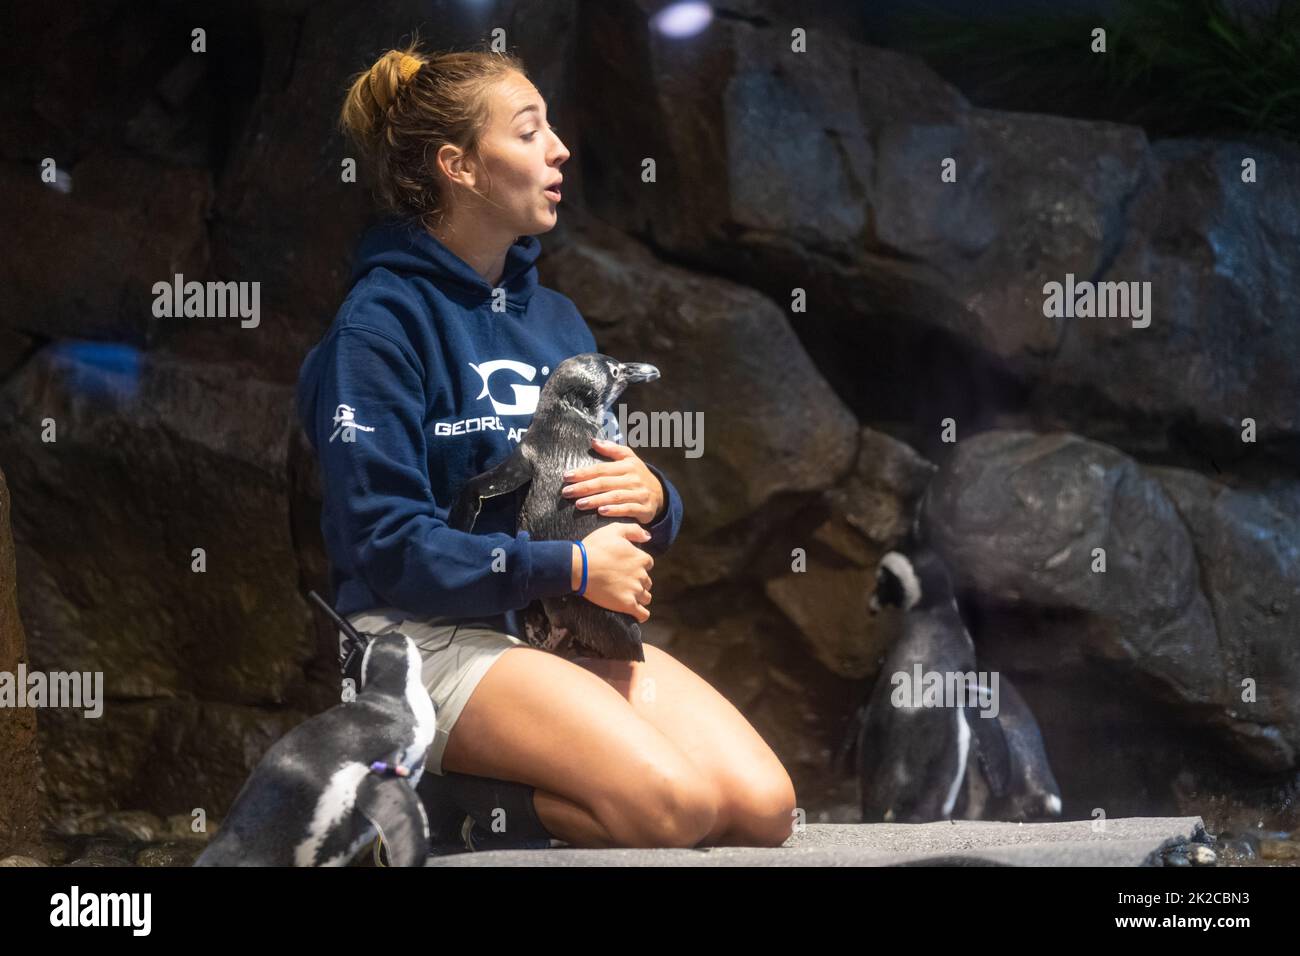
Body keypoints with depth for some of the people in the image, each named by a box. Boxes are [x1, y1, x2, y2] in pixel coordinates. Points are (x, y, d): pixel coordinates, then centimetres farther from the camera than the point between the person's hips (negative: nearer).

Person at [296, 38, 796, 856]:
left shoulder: (555, 318, 16)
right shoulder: (381, 325, -7)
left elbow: (617, 501, 17)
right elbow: (387, 545, -15)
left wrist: (654, 499, -7)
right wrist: (568, 567, -18)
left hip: (578, 633, 7)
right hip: (440, 636, -7)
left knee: (763, 807, -14)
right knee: (673, 803, -28)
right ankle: (487, 807, -5)